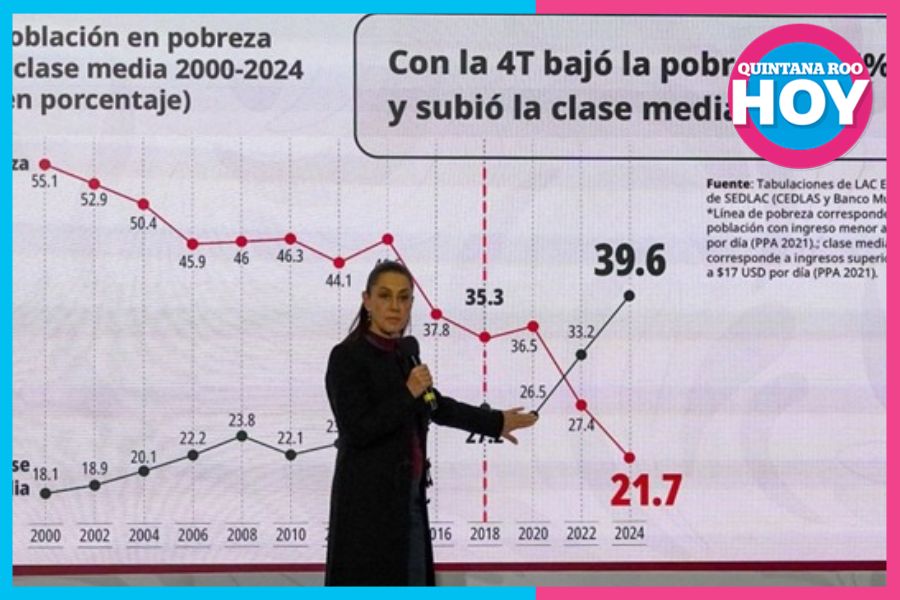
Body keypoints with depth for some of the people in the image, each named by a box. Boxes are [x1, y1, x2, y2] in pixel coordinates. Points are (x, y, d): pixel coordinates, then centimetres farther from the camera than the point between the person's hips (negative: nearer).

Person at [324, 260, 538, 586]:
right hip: (368, 501, -9)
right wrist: (408, 393, -18)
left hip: (407, 498, 9)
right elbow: (356, 429, -21)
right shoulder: (347, 356, -12)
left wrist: (494, 423, 35)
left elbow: (435, 406, 27)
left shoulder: (403, 355, 13)